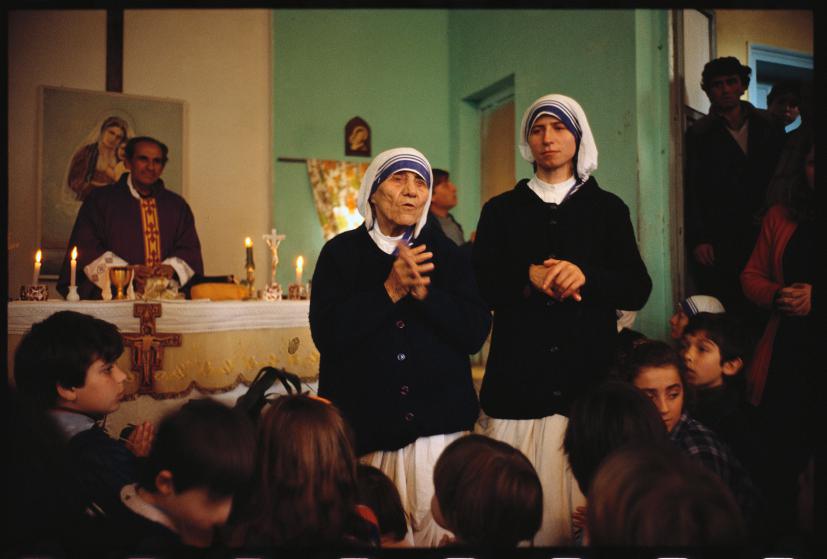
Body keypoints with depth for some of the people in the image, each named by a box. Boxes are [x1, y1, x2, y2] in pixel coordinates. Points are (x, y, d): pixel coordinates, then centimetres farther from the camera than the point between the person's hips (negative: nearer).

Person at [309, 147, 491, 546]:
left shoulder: (446, 254, 7)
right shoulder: (341, 252, 3)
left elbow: (476, 332, -1)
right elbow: (326, 334, -9)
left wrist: (423, 291, -14)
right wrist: (390, 290, -16)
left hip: (438, 425, 1)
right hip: (366, 429, 0)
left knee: (442, 533, 1)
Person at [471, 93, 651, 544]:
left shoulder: (607, 208, 13)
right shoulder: (501, 210, 13)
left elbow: (638, 291, 4)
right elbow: (480, 289, 3)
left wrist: (585, 276, -14)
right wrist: (529, 279, -13)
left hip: (590, 380, 0)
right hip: (520, 382, 0)